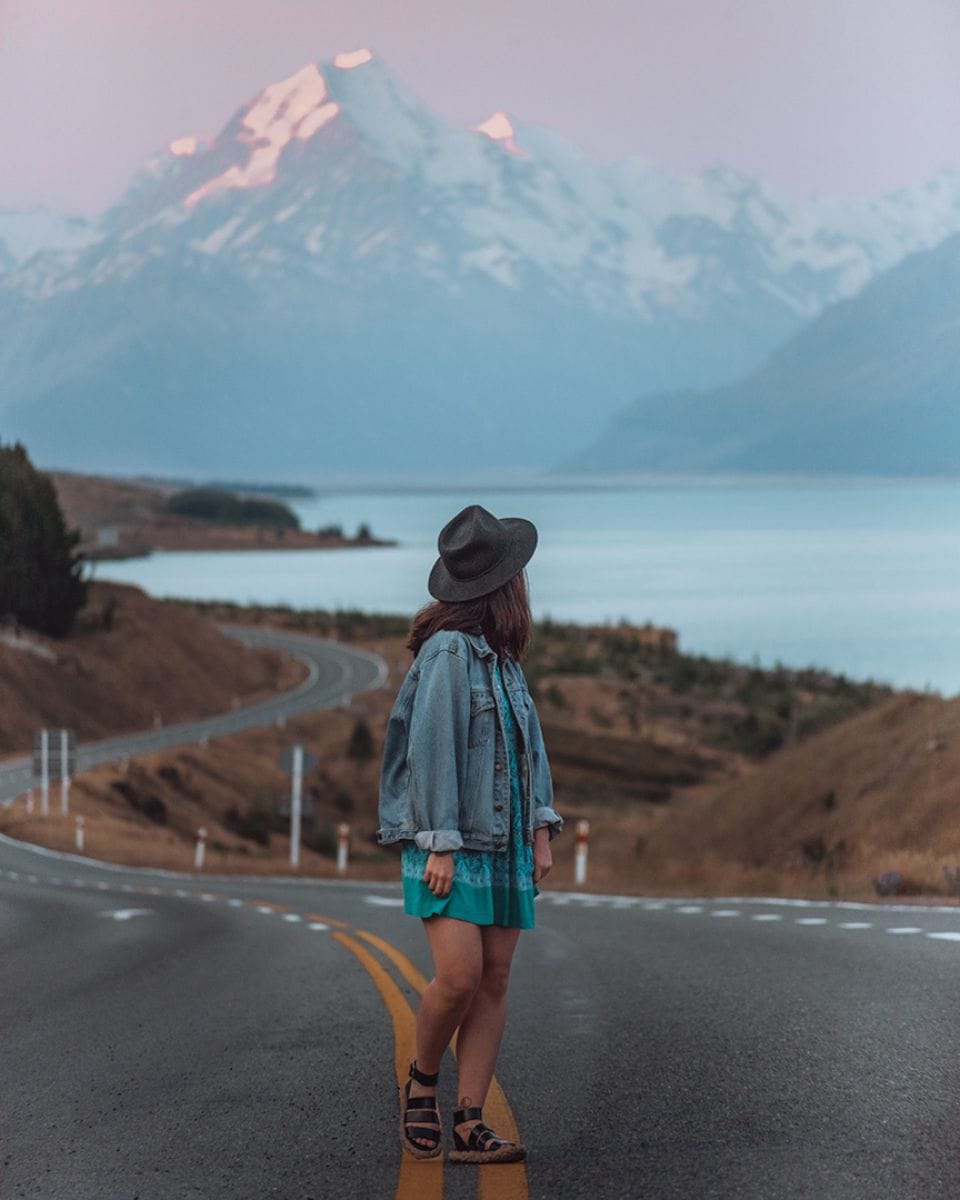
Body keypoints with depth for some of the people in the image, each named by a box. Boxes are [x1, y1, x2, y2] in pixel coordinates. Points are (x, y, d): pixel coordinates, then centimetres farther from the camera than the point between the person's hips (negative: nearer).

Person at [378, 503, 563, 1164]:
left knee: (495, 982, 2)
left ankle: (471, 1125, 2)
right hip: (452, 845, -8)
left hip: (505, 842, 8)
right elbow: (432, 747, -14)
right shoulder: (449, 650, -10)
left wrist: (542, 831, 8)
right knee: (459, 977, -15)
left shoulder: (504, 658, 14)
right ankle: (422, 1082, 11)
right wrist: (440, 844, -17)